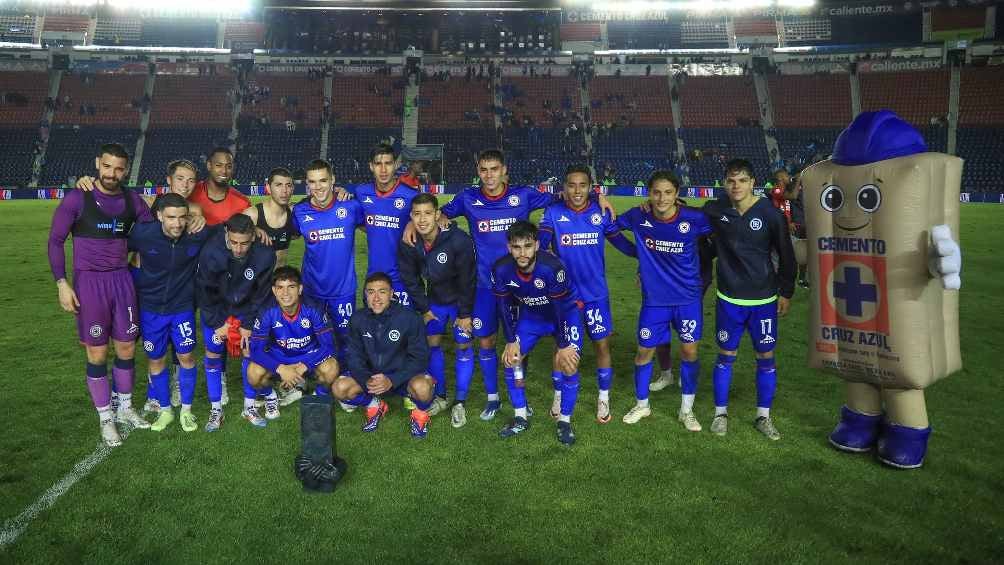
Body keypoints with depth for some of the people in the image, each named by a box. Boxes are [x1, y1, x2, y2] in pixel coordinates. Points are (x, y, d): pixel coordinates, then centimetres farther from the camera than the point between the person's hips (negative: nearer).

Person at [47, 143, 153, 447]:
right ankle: (106, 419, 17)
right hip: (89, 283, -3)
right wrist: (62, 283, -10)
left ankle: (125, 409, 27)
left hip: (121, 280, 4)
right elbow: (55, 240, -4)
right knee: (98, 354, 3)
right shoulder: (76, 199, -7)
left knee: (126, 348, 10)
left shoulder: (133, 201, 3)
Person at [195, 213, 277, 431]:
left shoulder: (265, 256, -27)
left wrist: (248, 325, -10)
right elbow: (204, 292, -16)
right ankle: (216, 410, 13)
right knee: (213, 354, 0)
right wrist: (217, 323, -12)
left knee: (249, 351, -1)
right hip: (215, 307, 0)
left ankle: (250, 407, 16)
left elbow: (260, 294, -12)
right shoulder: (210, 253, -31)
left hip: (246, 309, 1)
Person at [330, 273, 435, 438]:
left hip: (401, 376, -4)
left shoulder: (409, 318, -16)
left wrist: (391, 380, -27)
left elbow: (420, 357, -15)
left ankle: (420, 412, 2)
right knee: (339, 388, -21)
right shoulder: (358, 319, -5)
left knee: (422, 387, -36)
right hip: (370, 375, 4)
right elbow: (355, 356, -3)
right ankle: (375, 405, 10)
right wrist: (367, 381, -24)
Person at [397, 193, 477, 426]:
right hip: (434, 300, 4)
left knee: (463, 346, 0)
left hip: (460, 299, -4)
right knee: (432, 344, 8)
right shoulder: (407, 243, -20)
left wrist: (465, 313, -15)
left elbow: (467, 279, -22)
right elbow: (410, 279, -7)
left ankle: (459, 403, 12)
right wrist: (423, 309, -3)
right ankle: (440, 396, 25)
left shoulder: (459, 240, -33)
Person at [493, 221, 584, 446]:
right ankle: (521, 418, 14)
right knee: (510, 359, -2)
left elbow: (561, 307, -26)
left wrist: (563, 346, -20)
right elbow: (505, 307, -9)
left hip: (565, 313, -4)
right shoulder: (501, 269, -24)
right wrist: (511, 341, -7)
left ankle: (565, 421, 5)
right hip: (531, 315, 4)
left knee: (568, 364, -16)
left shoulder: (552, 267, -36)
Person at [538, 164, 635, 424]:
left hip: (596, 293, 1)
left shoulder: (601, 212, -4)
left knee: (602, 344, 6)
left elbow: (620, 241, 4)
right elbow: (539, 245, -18)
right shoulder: (553, 213, -7)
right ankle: (559, 396, 31)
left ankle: (604, 398, 26)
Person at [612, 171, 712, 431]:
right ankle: (641, 405, 31)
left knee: (690, 351, 2)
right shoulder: (638, 217, -11)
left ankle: (687, 410, 22)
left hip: (688, 298, -1)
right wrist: (636, 251, 5)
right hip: (654, 299, 1)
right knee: (644, 351, 9)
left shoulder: (694, 218, -15)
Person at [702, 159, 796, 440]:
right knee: (725, 356, 7)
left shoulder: (770, 213, -10)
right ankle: (720, 413, 23)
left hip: (764, 300, 0)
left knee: (766, 357, 7)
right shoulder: (714, 210, -7)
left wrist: (786, 292, 3)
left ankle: (763, 417, 23)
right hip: (729, 299, 0)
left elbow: (786, 255, 0)